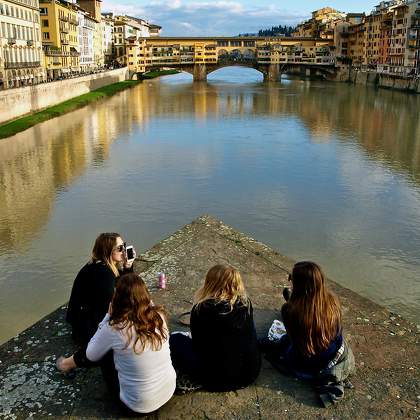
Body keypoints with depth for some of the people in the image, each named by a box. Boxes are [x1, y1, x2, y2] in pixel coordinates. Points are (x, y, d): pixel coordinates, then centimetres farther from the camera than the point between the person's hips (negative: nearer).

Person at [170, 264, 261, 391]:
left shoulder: (201, 309, -17)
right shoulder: (246, 303, -5)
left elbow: (197, 344, -3)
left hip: (219, 380, -4)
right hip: (251, 373, 5)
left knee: (175, 339, 11)